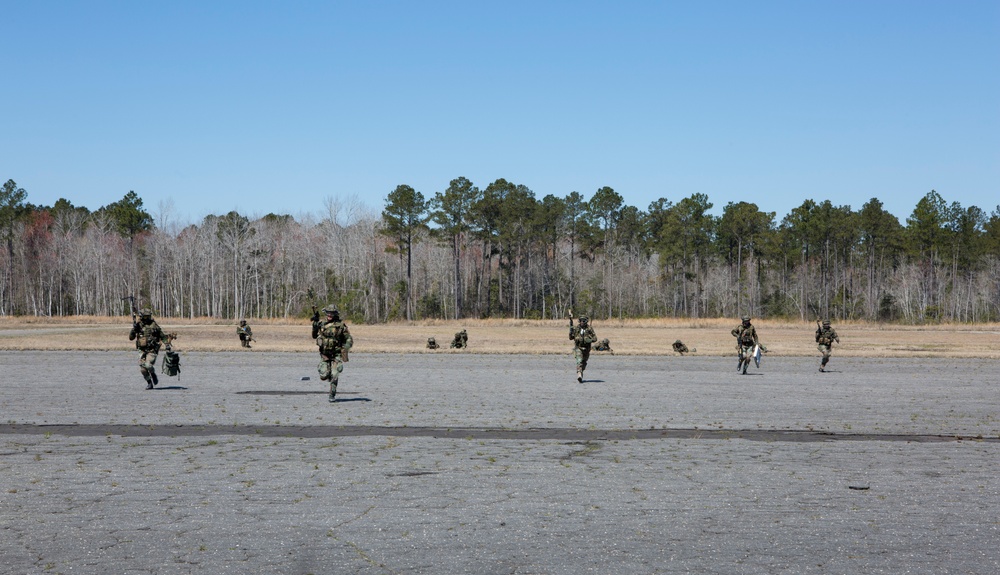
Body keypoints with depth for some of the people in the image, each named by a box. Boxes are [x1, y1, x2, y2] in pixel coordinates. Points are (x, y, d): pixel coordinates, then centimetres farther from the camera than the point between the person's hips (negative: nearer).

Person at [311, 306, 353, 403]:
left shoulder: (341, 325, -5)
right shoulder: (321, 323, 3)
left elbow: (349, 339, -1)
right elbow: (314, 336, 0)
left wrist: (345, 348, -20)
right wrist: (315, 323, -10)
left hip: (336, 354, -2)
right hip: (324, 354, 2)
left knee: (334, 376, -9)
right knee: (324, 376, -3)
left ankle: (332, 395, 3)